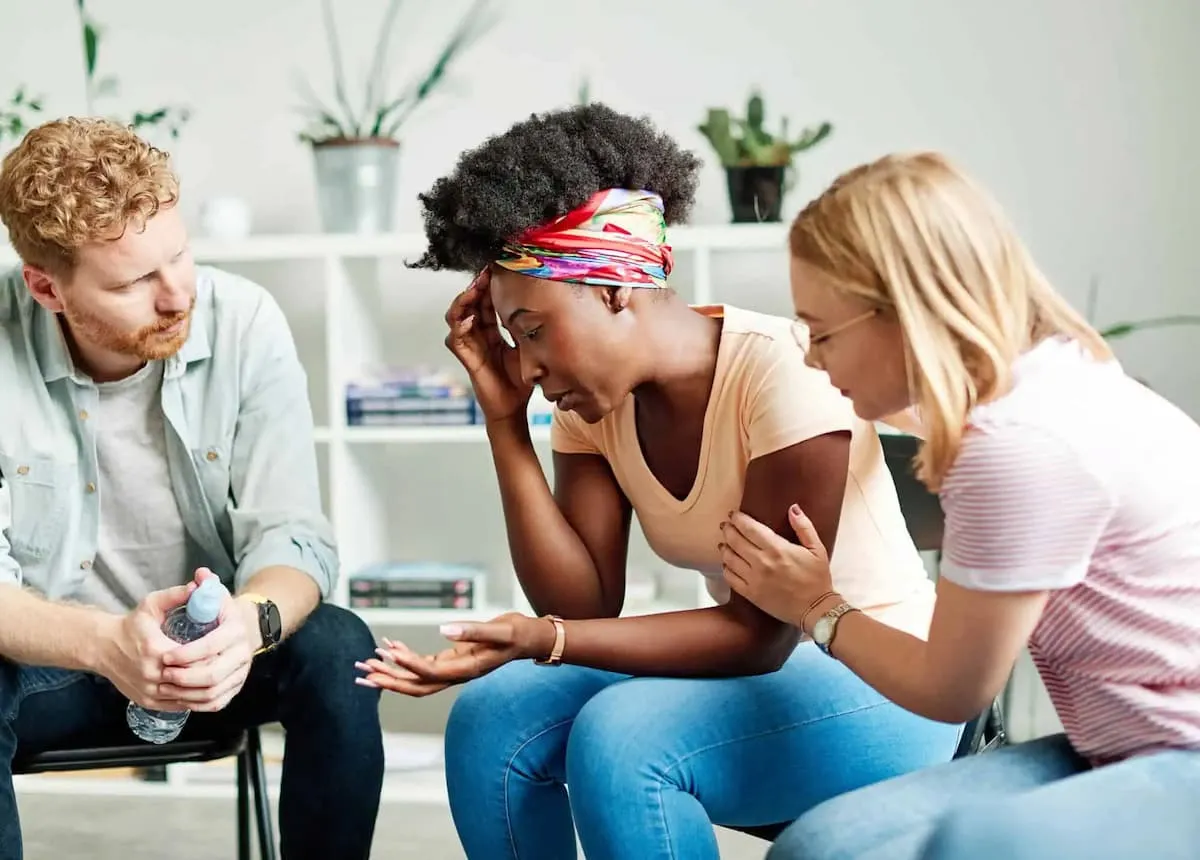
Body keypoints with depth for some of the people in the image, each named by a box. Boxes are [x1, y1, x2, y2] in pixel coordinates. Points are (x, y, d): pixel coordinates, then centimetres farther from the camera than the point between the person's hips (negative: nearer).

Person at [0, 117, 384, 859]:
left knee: (337, 651, -28)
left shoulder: (245, 322, -15)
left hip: (213, 645, 1)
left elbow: (293, 535, -19)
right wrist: (105, 643, -41)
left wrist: (251, 620, -43)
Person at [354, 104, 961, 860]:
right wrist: (506, 419, -13)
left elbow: (763, 631, -23)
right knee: (491, 721, -13)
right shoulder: (596, 400, -2)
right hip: (748, 665, 7)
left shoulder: (781, 370, -24)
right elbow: (583, 605, -8)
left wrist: (544, 641, -32)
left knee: (620, 737, -30)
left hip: (878, 682, -7)